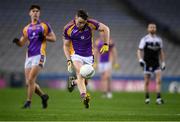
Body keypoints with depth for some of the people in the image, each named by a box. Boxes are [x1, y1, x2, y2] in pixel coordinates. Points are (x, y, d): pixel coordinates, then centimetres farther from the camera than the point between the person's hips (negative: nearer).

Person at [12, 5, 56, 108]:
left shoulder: (44, 26, 3)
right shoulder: (27, 28, 16)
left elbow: (54, 38, 5)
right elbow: (22, 43, 14)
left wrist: (44, 37, -13)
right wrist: (17, 41, -9)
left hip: (39, 56, -5)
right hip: (29, 56, 6)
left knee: (31, 79, -15)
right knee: (28, 82, 3)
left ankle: (28, 102, -5)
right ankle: (43, 96, 24)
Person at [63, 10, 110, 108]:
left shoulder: (91, 24, -15)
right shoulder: (68, 29, -14)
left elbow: (106, 29, -3)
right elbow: (66, 45, -3)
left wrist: (106, 44, -10)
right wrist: (69, 61, -14)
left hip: (89, 56, 2)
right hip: (76, 55, -2)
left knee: (85, 81, 5)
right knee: (80, 74, -28)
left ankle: (73, 82, 38)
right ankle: (84, 96, -44)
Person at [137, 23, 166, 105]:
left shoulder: (159, 39, 10)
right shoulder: (144, 39, -2)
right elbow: (139, 51, -2)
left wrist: (163, 63, 15)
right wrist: (140, 60, -17)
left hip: (156, 63, 3)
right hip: (147, 63, -2)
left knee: (158, 80, -11)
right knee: (147, 82, 3)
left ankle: (158, 98, -13)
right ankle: (147, 98, 17)